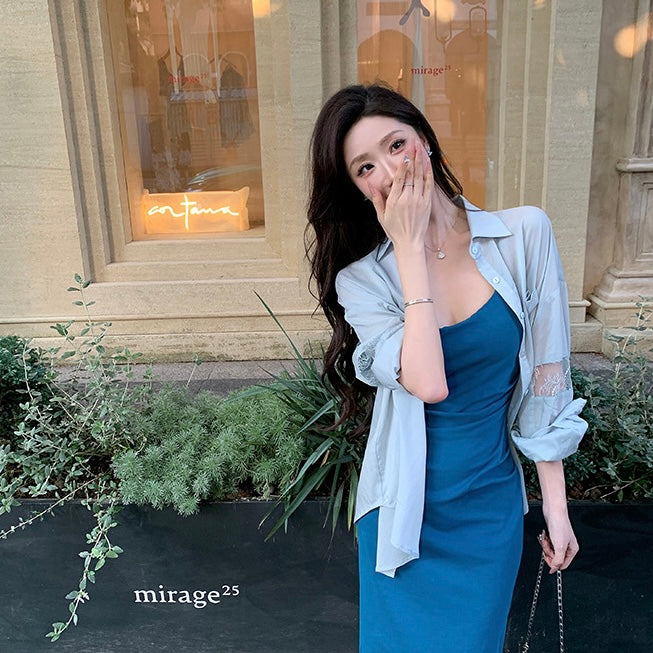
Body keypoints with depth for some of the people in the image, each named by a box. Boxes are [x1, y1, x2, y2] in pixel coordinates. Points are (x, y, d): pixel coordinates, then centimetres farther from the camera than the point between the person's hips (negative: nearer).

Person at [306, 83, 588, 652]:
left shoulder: (524, 235, -9)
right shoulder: (361, 278, -12)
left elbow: (547, 379, -5)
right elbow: (428, 383, -27)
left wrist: (556, 506, -1)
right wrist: (409, 249, -22)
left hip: (492, 503, 1)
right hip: (407, 507, 0)